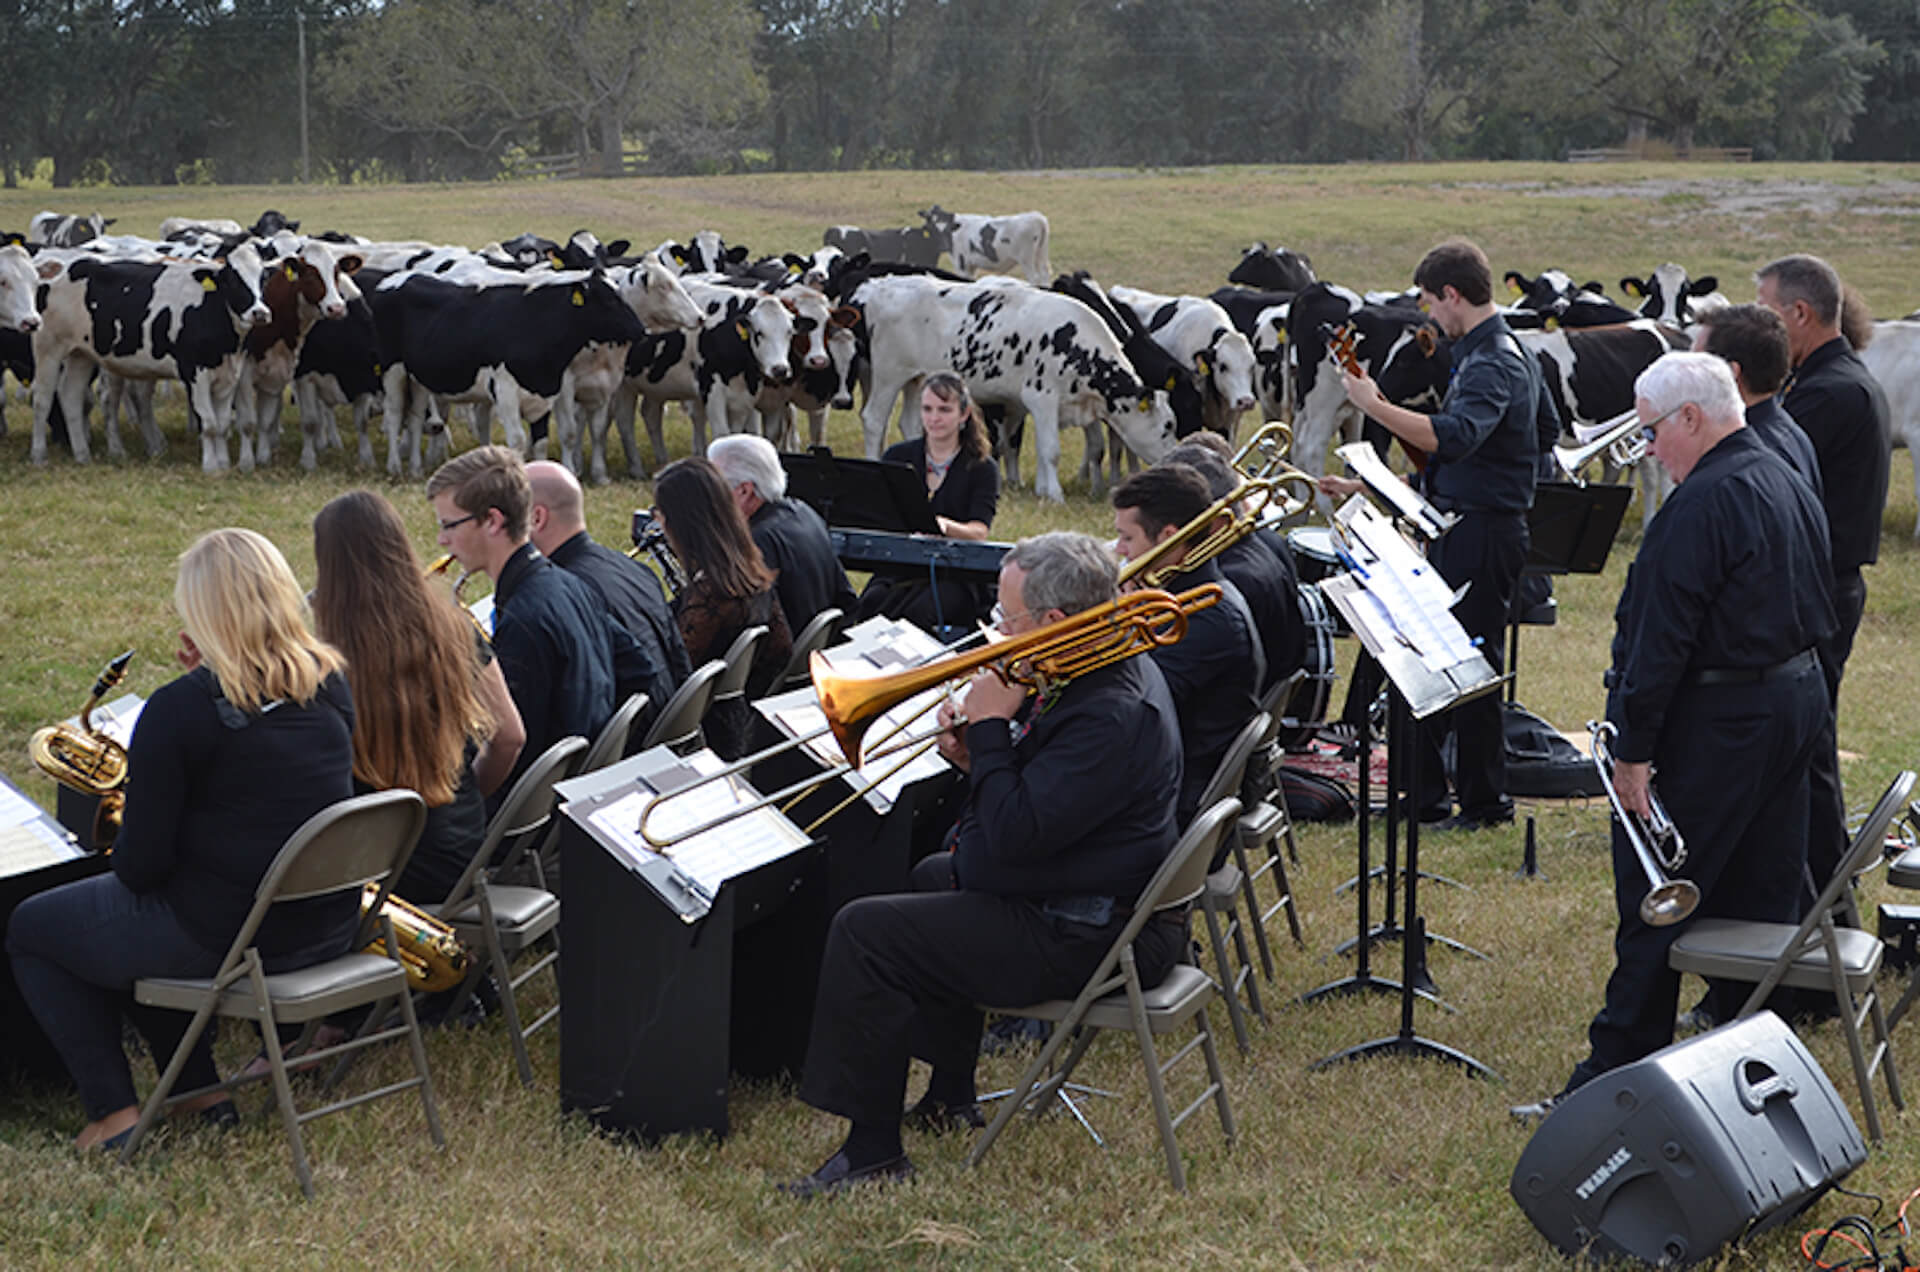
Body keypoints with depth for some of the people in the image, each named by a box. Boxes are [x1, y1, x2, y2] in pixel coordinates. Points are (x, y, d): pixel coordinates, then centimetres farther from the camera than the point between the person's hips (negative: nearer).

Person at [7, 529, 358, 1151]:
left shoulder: (178, 709, -20)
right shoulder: (331, 682, -1)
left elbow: (139, 869, -16)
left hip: (221, 936, -7)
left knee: (29, 929, 18)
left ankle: (113, 1114, 12)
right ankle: (202, 1088, 28)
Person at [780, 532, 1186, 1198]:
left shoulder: (1111, 717, -28)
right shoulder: (1111, 668, 6)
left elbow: (1013, 836, -31)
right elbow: (1042, 787, 16)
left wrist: (992, 729, -19)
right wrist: (982, 757, -3)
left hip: (1080, 937, -12)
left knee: (863, 932, -14)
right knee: (933, 879, 36)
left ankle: (873, 1149, -9)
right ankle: (950, 1097, 40)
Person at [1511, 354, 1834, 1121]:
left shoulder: (1703, 504, -19)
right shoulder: (1787, 484, 11)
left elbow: (1662, 634, -21)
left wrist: (1633, 747, -18)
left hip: (1719, 722, -10)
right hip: (1798, 696, 10)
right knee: (1760, 894, 15)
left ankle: (1612, 1080, 2)